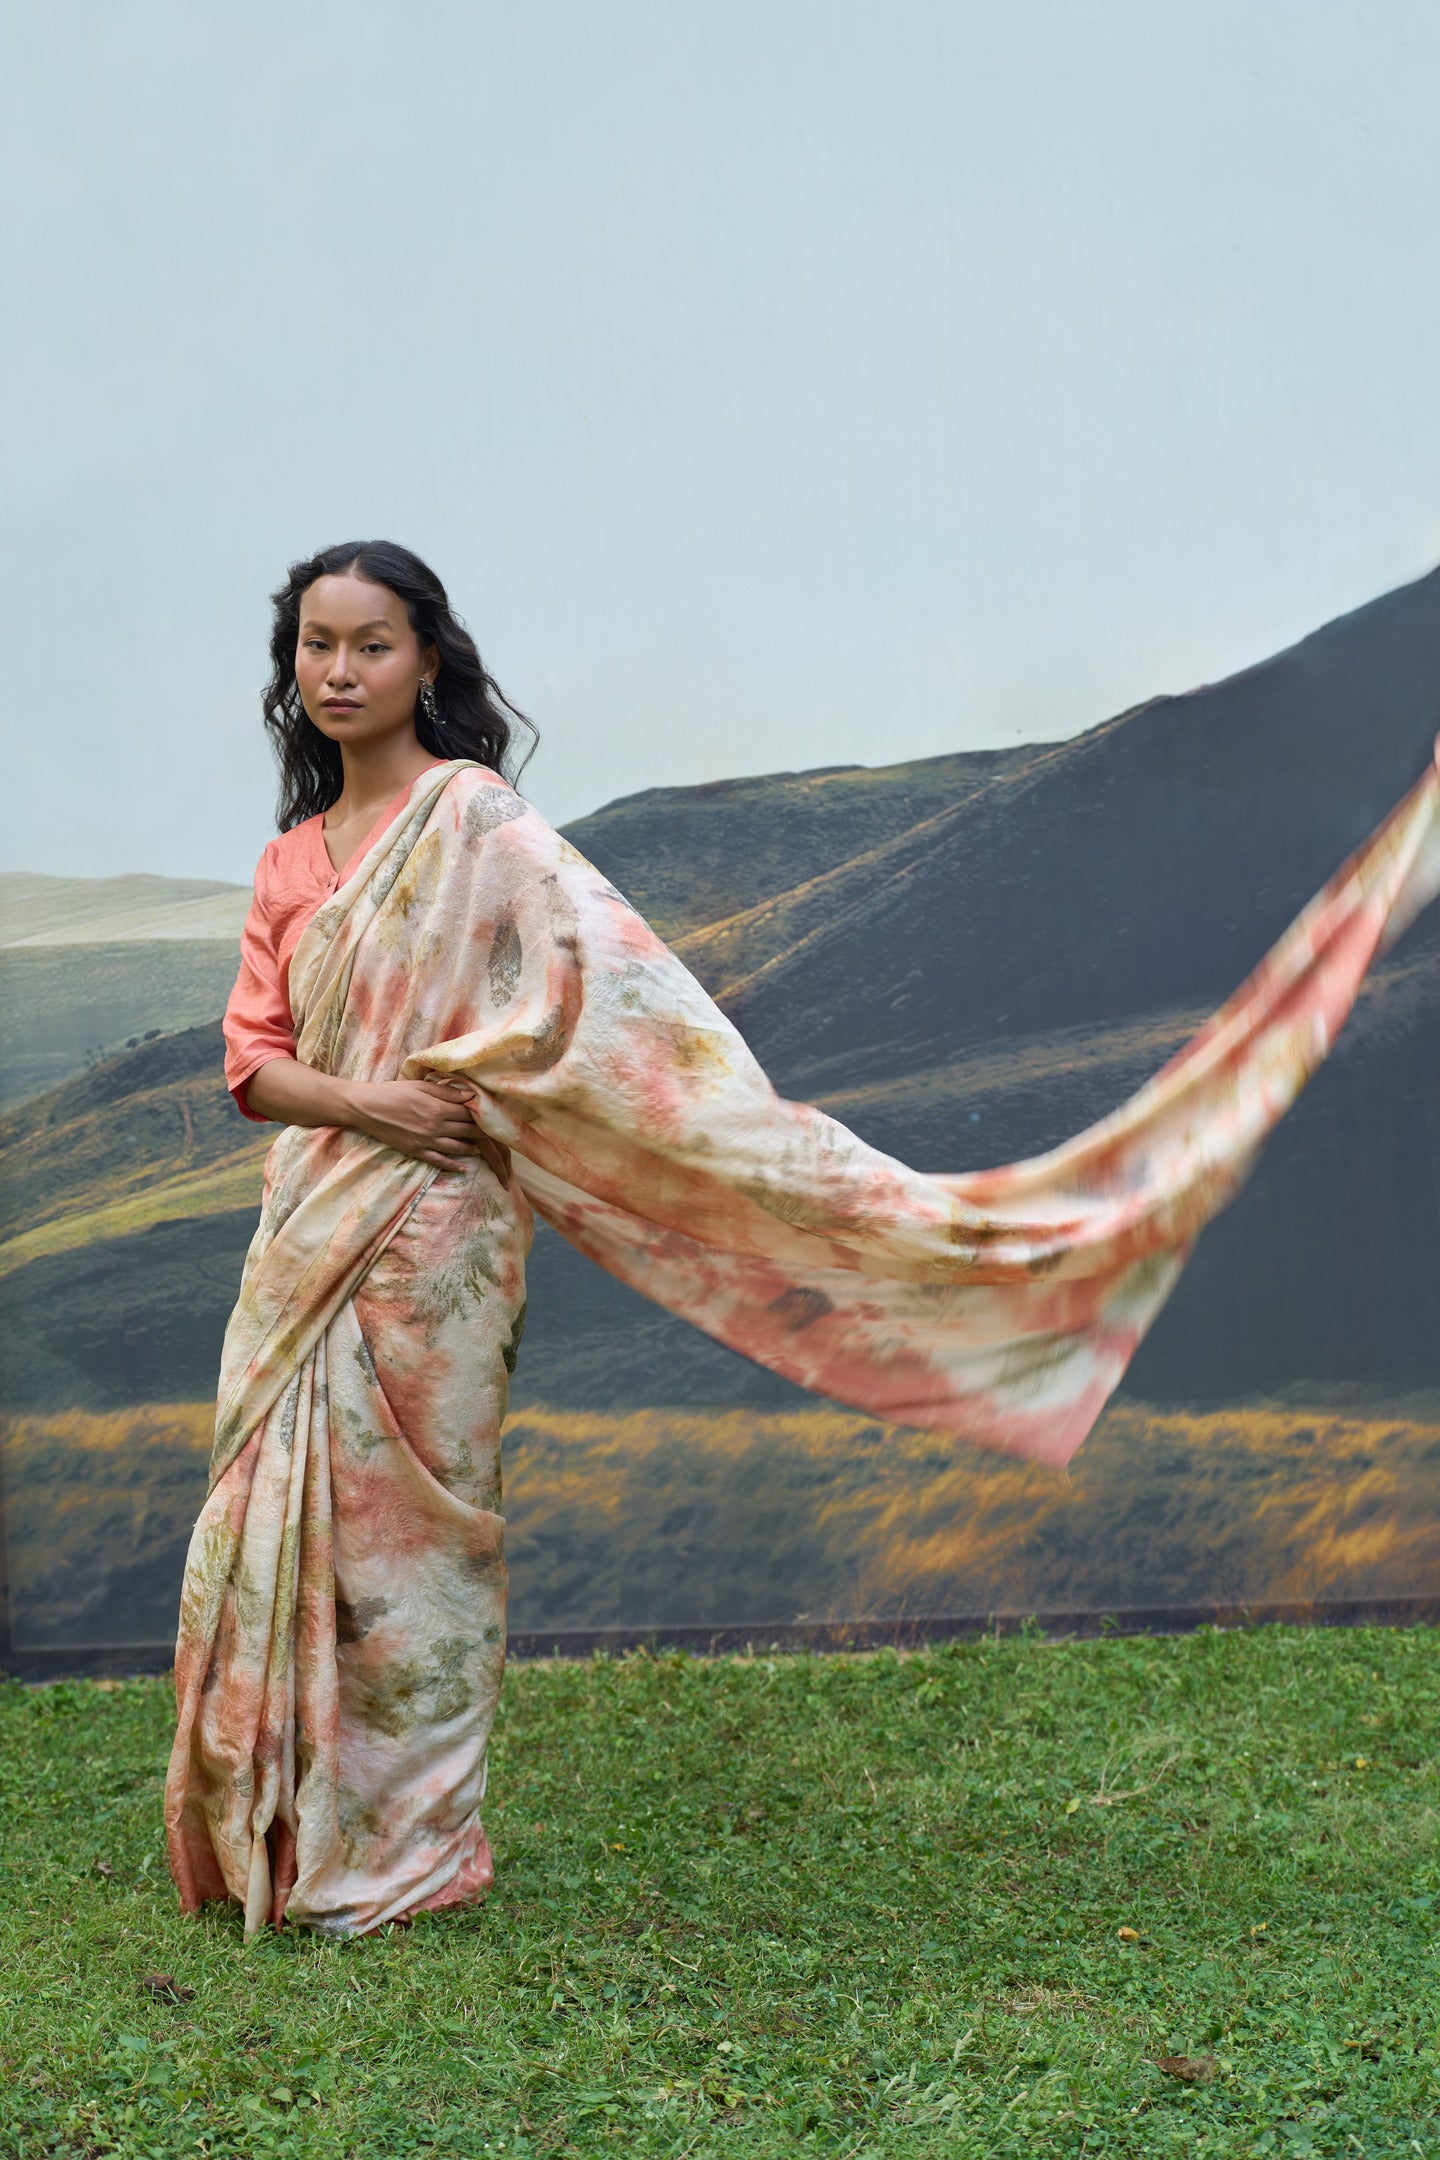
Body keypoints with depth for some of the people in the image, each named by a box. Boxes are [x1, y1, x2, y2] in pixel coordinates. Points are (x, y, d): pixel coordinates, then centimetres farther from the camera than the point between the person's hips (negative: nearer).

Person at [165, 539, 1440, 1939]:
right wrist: (359, 1097, -12)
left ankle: (398, 1851, 18)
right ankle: (280, 1835, 26)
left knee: (398, 1523, 2)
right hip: (308, 1229, 7)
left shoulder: (470, 817, -7)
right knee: (281, 1518, 10)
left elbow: (598, 973, -15)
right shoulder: (288, 861, 14)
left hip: (430, 1233, -7)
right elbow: (252, 1054, 8)